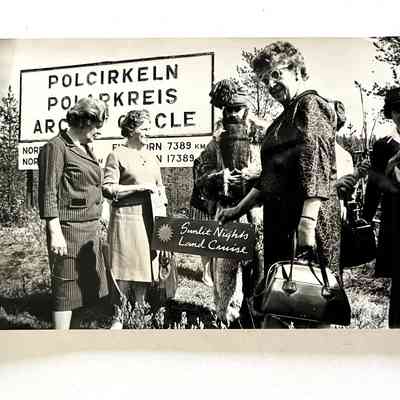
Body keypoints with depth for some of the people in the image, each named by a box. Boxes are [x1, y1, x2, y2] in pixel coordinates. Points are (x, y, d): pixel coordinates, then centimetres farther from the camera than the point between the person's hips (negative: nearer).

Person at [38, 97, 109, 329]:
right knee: (66, 287, -3)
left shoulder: (86, 148, 16)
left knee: (83, 284, 14)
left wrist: (98, 221, 19)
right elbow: (48, 193, -15)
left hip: (91, 229, 9)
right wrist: (55, 233, -20)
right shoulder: (56, 147, -9)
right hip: (69, 228, -9)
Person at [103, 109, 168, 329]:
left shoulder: (152, 157, 18)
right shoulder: (117, 155, -1)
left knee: (145, 266, 8)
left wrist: (163, 217, 13)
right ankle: (119, 316, 11)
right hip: (126, 219, -5)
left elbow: (160, 188, 22)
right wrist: (139, 187, -15)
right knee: (124, 269, -2)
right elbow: (108, 189, -9)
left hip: (150, 220, 6)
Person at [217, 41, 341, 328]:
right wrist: (239, 209, 23)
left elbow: (317, 164, -19)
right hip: (281, 221, 9)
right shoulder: (285, 117, 22)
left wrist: (307, 221, -27)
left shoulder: (311, 105, -5)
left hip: (305, 220, -9)